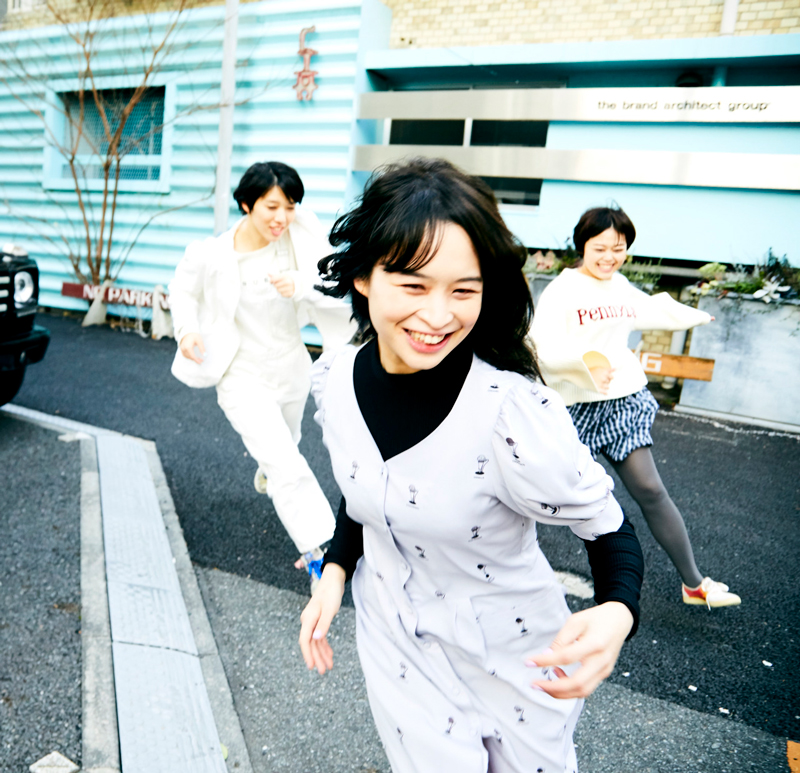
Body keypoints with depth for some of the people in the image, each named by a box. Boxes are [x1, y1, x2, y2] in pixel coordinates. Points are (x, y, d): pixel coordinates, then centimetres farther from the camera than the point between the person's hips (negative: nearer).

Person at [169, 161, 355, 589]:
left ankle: (266, 471, 66)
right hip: (244, 375, -4)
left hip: (291, 369, 4)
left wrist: (302, 285, -38)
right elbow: (184, 287, 2)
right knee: (288, 469, -13)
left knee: (286, 443, 31)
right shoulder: (213, 254, -18)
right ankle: (319, 551, -2)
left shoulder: (301, 232, -16)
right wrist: (186, 329, -14)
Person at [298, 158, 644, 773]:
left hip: (516, 659, -2)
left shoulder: (514, 411, -32)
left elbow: (607, 525, -18)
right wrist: (336, 570, -7)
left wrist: (616, 613, -36)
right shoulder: (335, 379, -15)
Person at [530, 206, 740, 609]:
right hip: (578, 406, -5)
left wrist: (693, 315, 48)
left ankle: (694, 584, 16)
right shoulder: (562, 290, -10)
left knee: (650, 490, 6)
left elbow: (651, 311, 33)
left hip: (625, 401, 5)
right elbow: (543, 346, -23)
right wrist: (587, 357, -40)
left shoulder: (622, 287, 11)